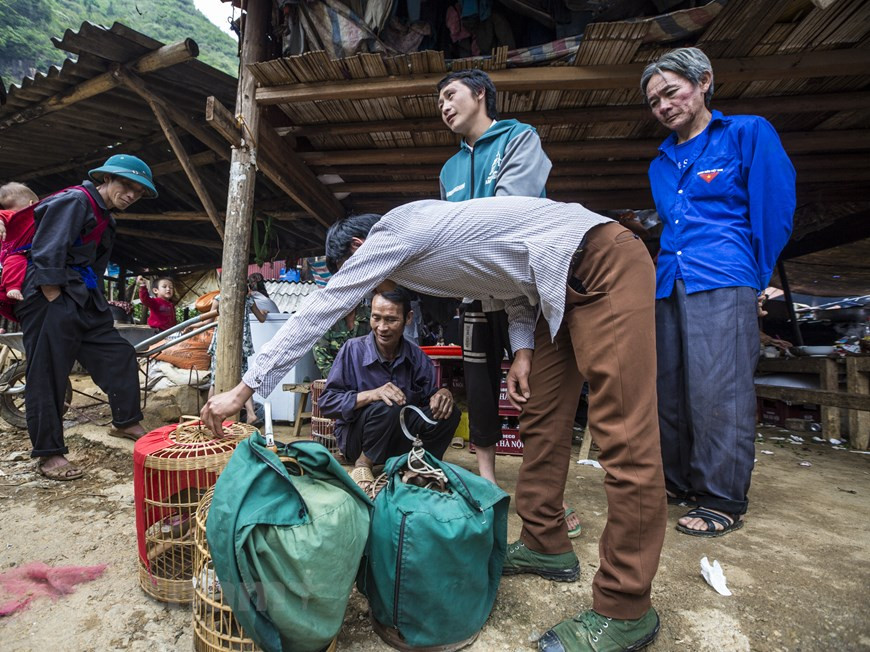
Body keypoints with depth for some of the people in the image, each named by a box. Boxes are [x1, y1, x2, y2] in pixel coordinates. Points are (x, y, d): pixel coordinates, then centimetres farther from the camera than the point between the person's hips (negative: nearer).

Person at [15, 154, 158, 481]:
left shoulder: (104, 218, 18)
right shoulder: (74, 201, -11)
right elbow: (47, 256, -18)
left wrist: (91, 301, 15)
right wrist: (56, 305, -18)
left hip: (82, 303, 9)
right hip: (50, 299, -9)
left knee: (120, 355, 9)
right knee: (47, 377, -2)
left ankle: (127, 423, 21)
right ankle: (49, 454, 7)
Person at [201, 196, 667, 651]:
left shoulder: (391, 232, -9)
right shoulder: (417, 245, 16)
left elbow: (318, 313, -11)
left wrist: (242, 391, -6)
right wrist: (523, 350, 3)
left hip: (606, 262, -10)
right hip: (563, 286, 10)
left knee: (622, 434, -10)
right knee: (539, 419, 10)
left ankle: (624, 611, -2)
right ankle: (545, 545, 22)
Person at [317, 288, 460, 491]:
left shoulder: (416, 355, -4)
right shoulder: (353, 349, -14)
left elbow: (430, 394, -1)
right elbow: (326, 402, -16)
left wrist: (443, 393, -25)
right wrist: (371, 395, -31)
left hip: (400, 435, 4)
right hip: (355, 438, -3)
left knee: (449, 413, -17)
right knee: (388, 408, -34)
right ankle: (362, 466, -9)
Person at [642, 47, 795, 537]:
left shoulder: (748, 133, 5)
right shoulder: (662, 164, 22)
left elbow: (776, 208, 3)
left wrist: (756, 278, 6)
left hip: (722, 285, -6)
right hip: (669, 288, 7)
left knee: (718, 392, -8)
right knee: (670, 392, 7)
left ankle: (725, 501, 4)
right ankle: (678, 483, 20)